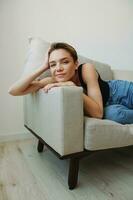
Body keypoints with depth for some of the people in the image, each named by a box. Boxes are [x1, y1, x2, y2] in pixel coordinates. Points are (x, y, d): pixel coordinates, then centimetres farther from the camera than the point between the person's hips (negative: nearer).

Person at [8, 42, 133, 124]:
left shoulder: (87, 69, -35)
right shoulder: (54, 81, -24)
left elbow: (98, 112, -38)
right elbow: (13, 91, -30)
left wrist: (72, 87, -46)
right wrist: (44, 67, -35)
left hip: (117, 91, -1)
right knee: (114, 114, -30)